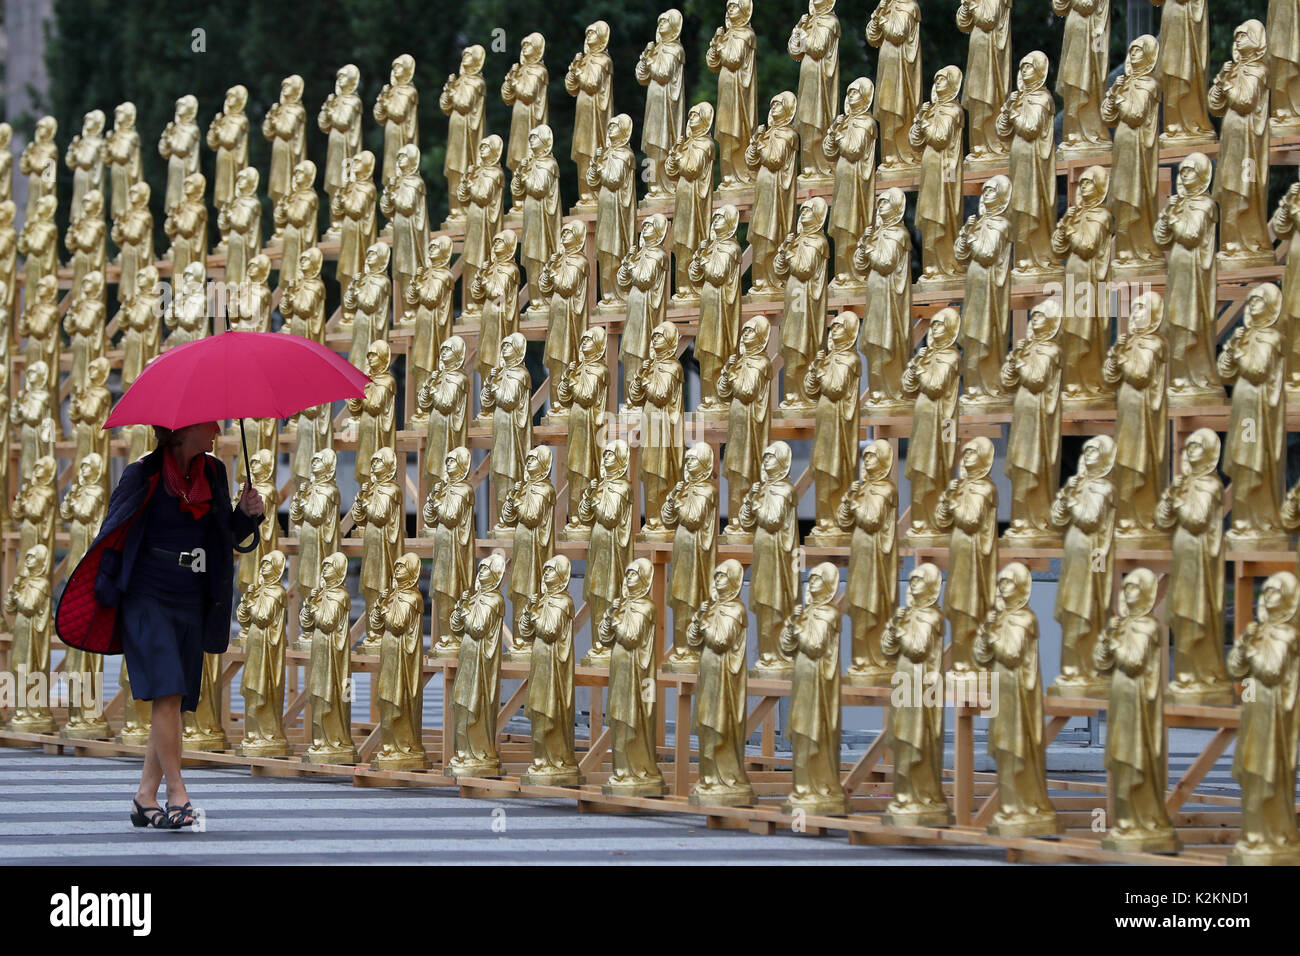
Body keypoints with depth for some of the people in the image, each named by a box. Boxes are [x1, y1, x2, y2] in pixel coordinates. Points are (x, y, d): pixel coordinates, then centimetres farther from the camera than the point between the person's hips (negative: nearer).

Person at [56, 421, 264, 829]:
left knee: (174, 703, 3)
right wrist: (106, 594, -5)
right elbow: (114, 532, -1)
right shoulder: (142, 474, -7)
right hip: (146, 599, -6)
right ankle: (177, 796, -15)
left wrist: (247, 514, -3)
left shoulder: (213, 473, 9)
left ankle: (145, 799, 11)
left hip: (191, 603, 6)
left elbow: (225, 537, 17)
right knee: (167, 692, -17)